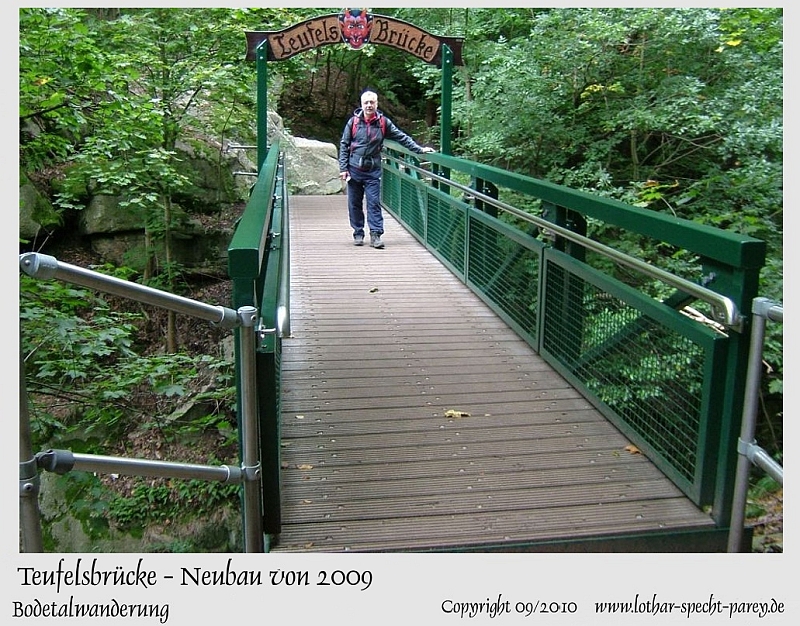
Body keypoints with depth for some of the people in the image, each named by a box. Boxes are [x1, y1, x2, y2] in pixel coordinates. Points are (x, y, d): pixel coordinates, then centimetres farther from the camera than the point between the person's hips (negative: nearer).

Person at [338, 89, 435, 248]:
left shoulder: (383, 122, 0)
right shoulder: (353, 122, -1)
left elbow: (402, 137, 5)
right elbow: (344, 145, 3)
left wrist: (419, 149, -1)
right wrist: (343, 168, -2)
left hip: (373, 171, 0)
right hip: (354, 170, 0)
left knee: (374, 203, -4)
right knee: (355, 204, 6)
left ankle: (375, 235, -3)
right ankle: (358, 234, 16)